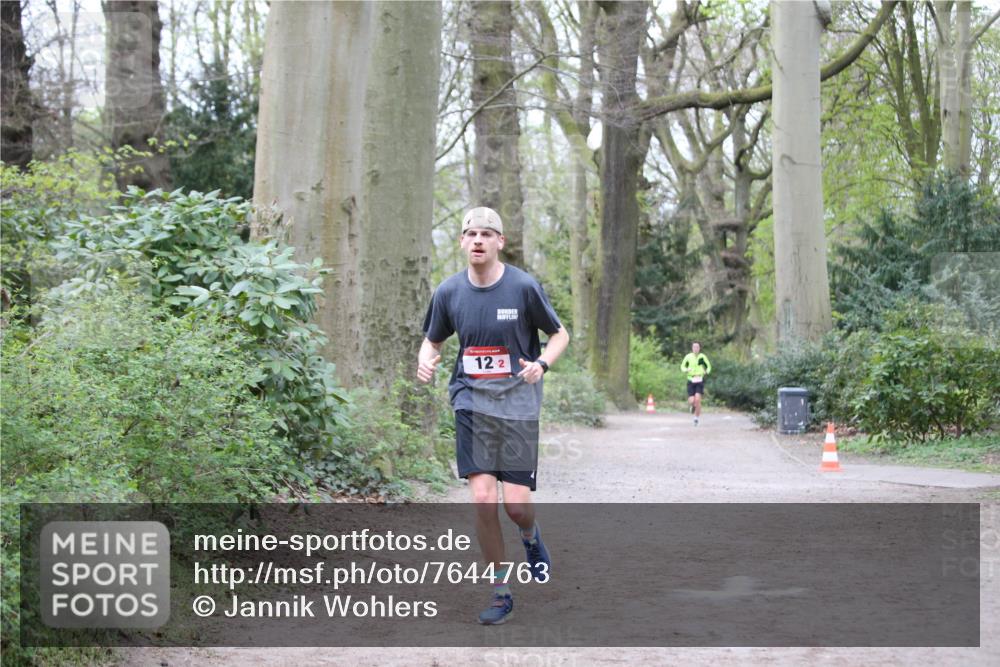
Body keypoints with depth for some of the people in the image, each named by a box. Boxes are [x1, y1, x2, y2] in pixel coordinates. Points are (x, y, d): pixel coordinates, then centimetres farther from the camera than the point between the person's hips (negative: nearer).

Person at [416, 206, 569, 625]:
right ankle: (500, 592, 7)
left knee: (516, 505, -6)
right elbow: (432, 340, 16)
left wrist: (542, 364, -15)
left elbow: (559, 334, 4)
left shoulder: (523, 287, -7)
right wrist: (425, 361, -7)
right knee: (482, 499, -9)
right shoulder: (449, 292, 1)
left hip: (518, 405, -2)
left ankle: (530, 536, 33)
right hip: (472, 403, 2)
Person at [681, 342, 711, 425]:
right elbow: (682, 366, 12)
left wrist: (706, 372, -8)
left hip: (699, 380, -1)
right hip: (691, 381, 1)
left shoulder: (702, 357, -1)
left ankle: (697, 418, 2)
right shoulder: (688, 356, -1)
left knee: (697, 399, -15)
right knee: (691, 401, -8)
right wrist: (686, 370, -9)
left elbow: (709, 366, 12)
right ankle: (693, 406, 32)